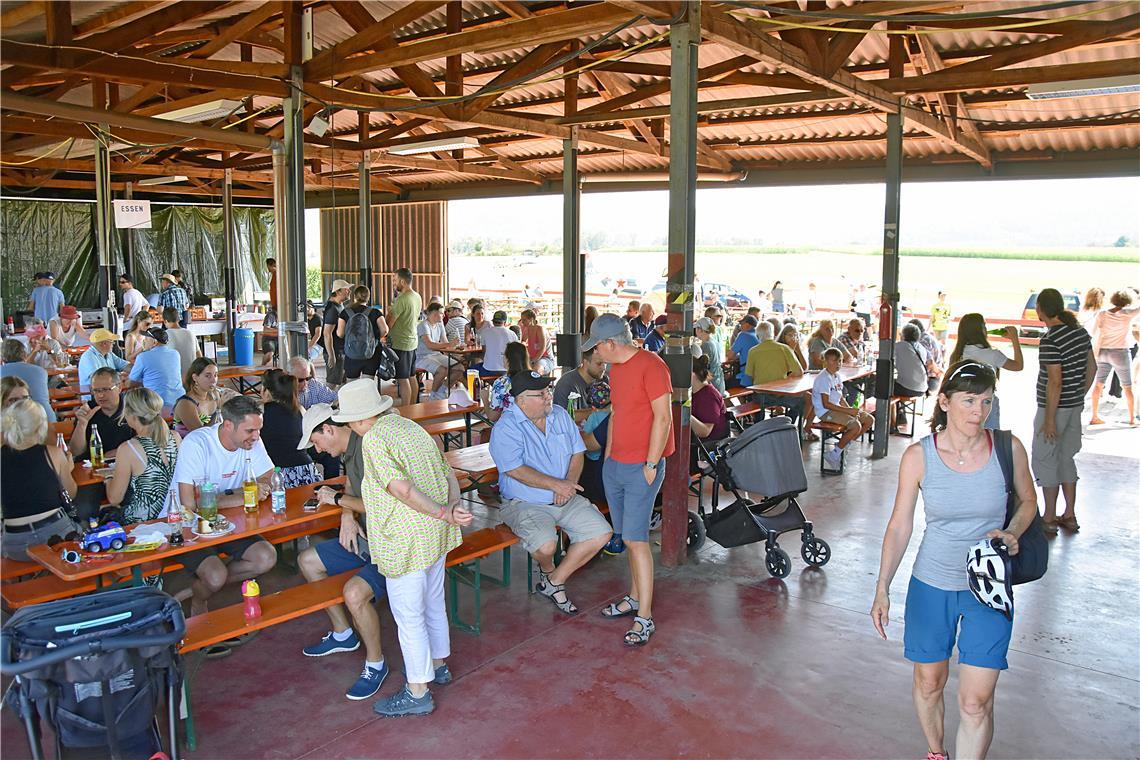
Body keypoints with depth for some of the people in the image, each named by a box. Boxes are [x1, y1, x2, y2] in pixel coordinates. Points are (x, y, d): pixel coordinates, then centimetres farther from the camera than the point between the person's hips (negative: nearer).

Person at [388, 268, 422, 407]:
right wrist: (393, 310, 11)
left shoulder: (401, 299, -20)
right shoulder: (417, 297, 7)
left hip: (401, 344, -9)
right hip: (413, 342, 9)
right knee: (412, 377, 15)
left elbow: (389, 324, -19)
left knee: (403, 379, -3)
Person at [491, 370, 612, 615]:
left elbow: (577, 452, 9)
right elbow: (516, 470, -21)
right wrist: (556, 484, -22)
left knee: (602, 533, -10)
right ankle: (547, 570, 11)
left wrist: (569, 483, -10)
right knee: (546, 545, -31)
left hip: (566, 500, 6)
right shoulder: (505, 428, -13)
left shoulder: (560, 415, 7)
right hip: (525, 503, -6)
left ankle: (554, 582, 5)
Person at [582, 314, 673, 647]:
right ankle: (634, 598, 26)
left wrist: (651, 464, -16)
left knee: (635, 539, -8)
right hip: (615, 465, 8)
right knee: (629, 536, 13)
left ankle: (644, 618, 0)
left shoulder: (651, 366, -15)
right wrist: (607, 454, 16)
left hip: (642, 468, -8)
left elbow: (663, 417, -17)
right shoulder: (616, 368, 13)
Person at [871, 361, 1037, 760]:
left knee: (976, 699, -5)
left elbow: (1028, 501, 9)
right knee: (929, 682, 16)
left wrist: (1012, 533, -12)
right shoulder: (918, 456, -11)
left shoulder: (1008, 448, -10)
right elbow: (899, 526, -4)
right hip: (931, 585, 1)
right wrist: (882, 589, -8)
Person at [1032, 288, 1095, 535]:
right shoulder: (1080, 331, 5)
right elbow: (1092, 368, 12)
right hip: (1076, 407, 8)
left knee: (1045, 461, 3)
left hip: (1054, 408, -8)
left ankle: (1049, 519, 9)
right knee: (1066, 459, 18)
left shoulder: (1049, 341, -21)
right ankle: (1069, 516, 24)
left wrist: (1050, 419, -18)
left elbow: (1055, 382, -23)